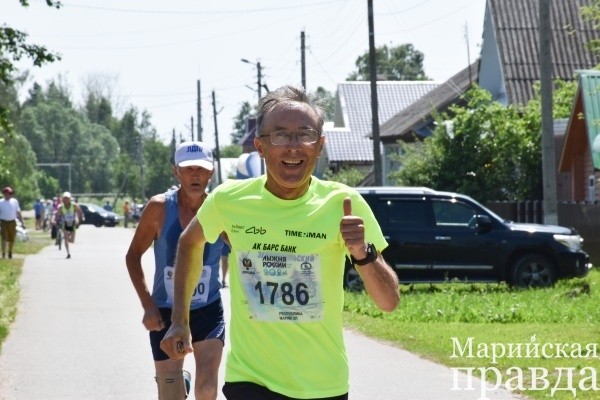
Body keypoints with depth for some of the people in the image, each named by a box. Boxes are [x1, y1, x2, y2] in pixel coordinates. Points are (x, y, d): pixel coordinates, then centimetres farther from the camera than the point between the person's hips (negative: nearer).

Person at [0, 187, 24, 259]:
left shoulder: (15, 201, 5)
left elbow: (18, 213, 11)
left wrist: (22, 222, 8)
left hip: (12, 222, 2)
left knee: (12, 239, 9)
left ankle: (10, 253, 30)